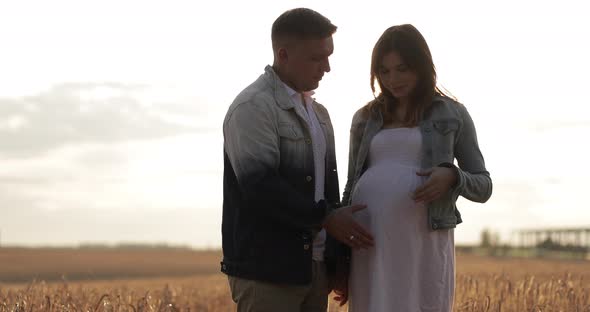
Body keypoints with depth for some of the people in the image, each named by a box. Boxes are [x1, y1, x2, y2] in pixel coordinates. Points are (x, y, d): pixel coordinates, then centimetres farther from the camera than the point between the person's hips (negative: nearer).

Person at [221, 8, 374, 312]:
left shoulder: (318, 113, 18)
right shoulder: (253, 107, -9)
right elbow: (260, 185, -19)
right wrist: (326, 217, -16)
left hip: (315, 268, 8)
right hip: (266, 273, -8)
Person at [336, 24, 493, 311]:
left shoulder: (453, 115, 8)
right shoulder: (365, 119, 15)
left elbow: (482, 187, 8)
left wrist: (451, 176, -14)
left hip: (424, 244, -2)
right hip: (370, 244, 2)